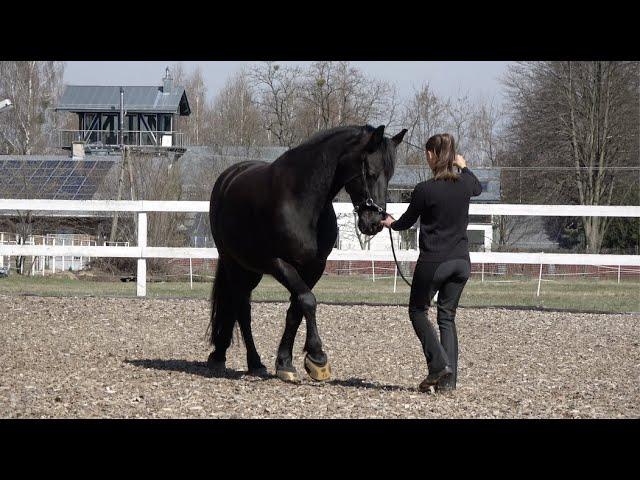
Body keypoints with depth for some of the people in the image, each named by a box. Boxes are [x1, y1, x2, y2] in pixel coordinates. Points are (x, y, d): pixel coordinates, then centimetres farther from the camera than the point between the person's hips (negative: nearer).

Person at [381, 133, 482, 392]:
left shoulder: (424, 190, -15)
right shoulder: (465, 184, 0)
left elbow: (407, 222, 2)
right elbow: (478, 188, 27)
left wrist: (391, 223, 24)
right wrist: (464, 166, 45)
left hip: (433, 262, -5)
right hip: (461, 261, 5)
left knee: (418, 311, 12)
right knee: (447, 317, 12)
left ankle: (439, 363, -6)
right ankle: (449, 378, 5)